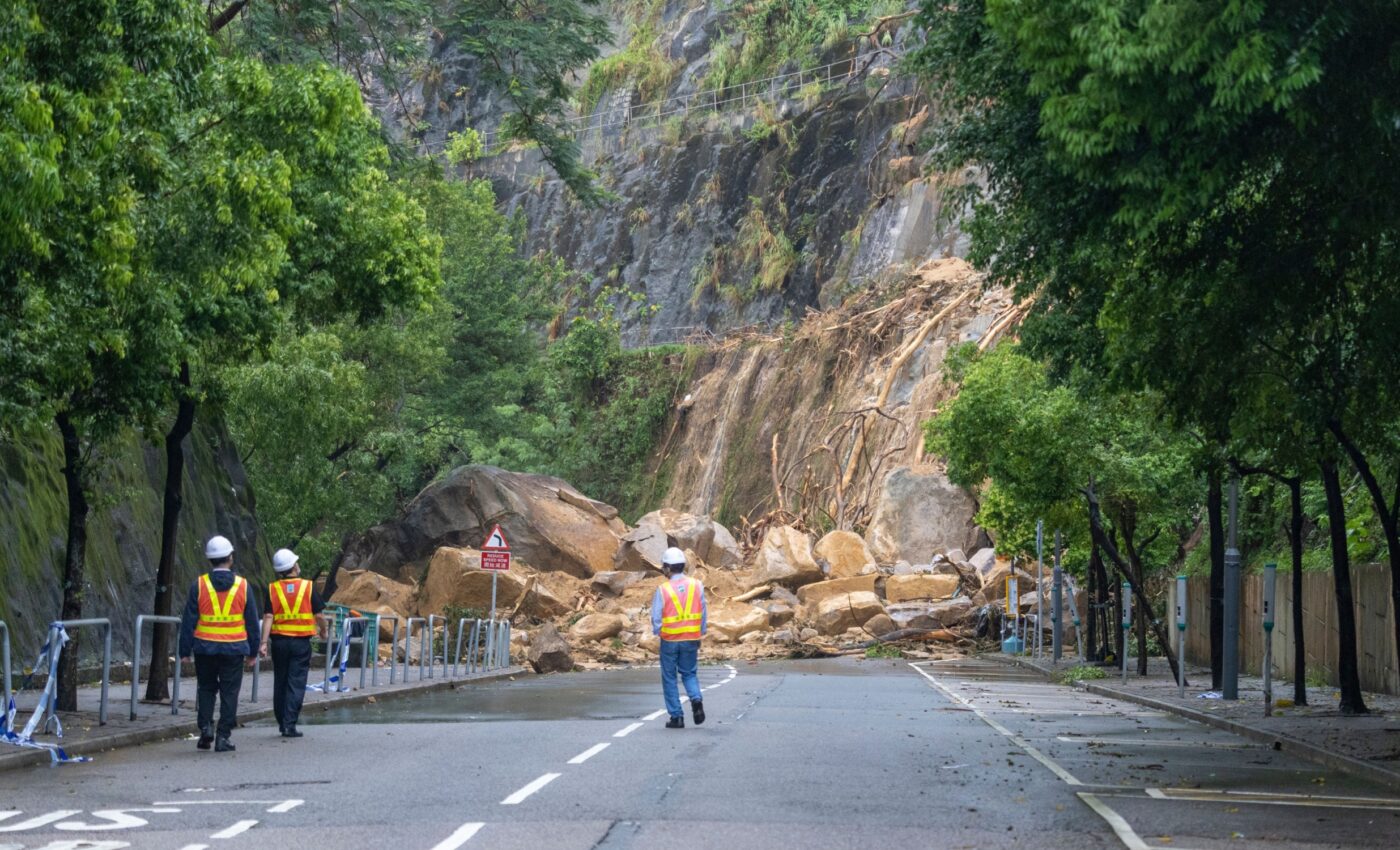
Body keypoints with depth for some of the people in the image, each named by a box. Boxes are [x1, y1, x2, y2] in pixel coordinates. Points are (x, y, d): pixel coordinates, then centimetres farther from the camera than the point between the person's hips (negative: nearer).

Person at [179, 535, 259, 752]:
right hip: (234, 649, 0)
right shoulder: (242, 586, -2)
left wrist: (185, 651, 3)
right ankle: (223, 737, 5)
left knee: (206, 689, 18)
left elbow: (189, 621, -3)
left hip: (205, 648, 1)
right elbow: (252, 622, 2)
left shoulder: (198, 585, -4)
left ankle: (206, 726, 4)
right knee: (229, 693, 6)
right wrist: (252, 651, 10)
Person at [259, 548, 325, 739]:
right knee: (296, 684, -1)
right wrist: (323, 630, 17)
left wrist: (264, 642, -8)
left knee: (280, 682, 14)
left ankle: (282, 722, 21)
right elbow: (318, 615, -1)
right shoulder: (308, 587, -5)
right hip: (301, 642, -2)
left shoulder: (272, 589, -1)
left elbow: (268, 617, -7)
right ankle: (289, 725, -7)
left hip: (279, 641, 2)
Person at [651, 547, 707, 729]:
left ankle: (676, 717, 9)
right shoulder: (697, 585, -3)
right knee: (689, 673, 19)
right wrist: (700, 635, 13)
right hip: (691, 639, 3)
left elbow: (656, 618, -7)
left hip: (669, 640, -3)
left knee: (669, 678, 10)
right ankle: (696, 700, -8)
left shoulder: (663, 589, -12)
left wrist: (658, 633, 12)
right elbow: (704, 613, 2)